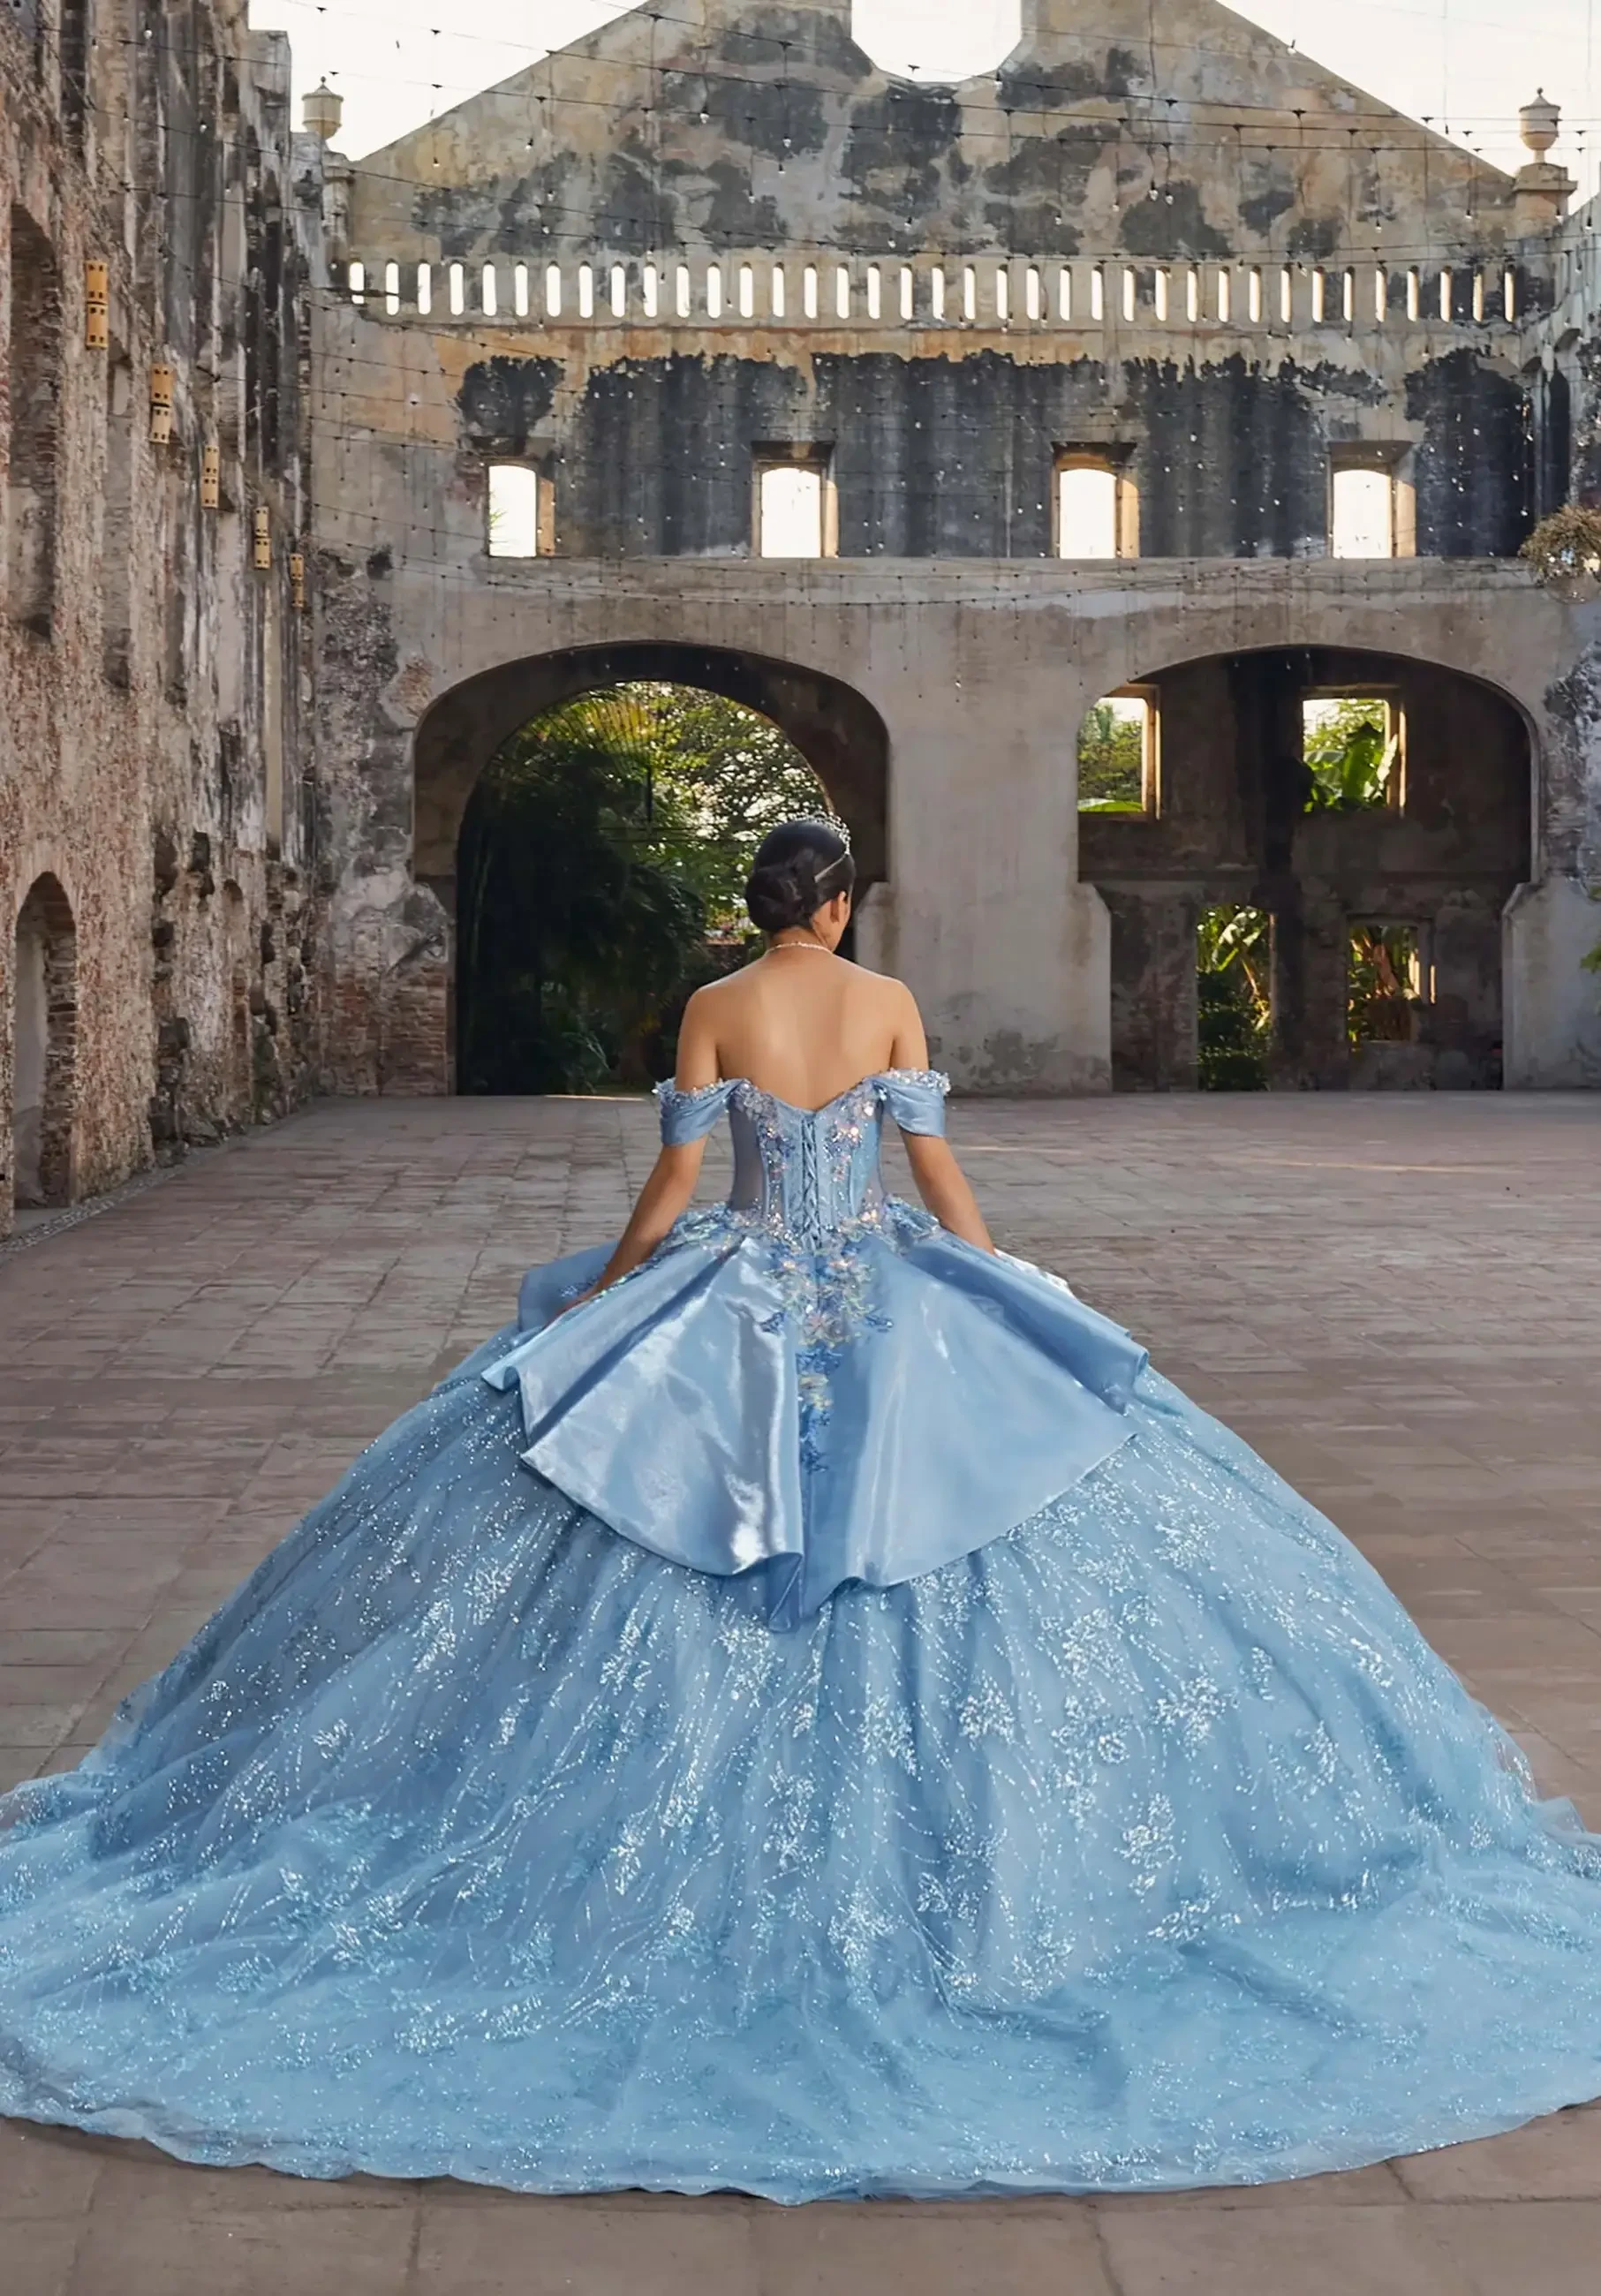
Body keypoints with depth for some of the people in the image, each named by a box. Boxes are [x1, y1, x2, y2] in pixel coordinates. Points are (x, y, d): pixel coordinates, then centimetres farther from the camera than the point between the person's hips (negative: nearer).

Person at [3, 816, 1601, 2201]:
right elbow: (938, 1168, -3)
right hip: (890, 1301, 0)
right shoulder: (889, 1004, -3)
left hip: (740, 1300, 0)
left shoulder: (714, 1011, -4)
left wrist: (594, 1298, 9)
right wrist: (1009, 1300, 8)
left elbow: (675, 1183, -4)